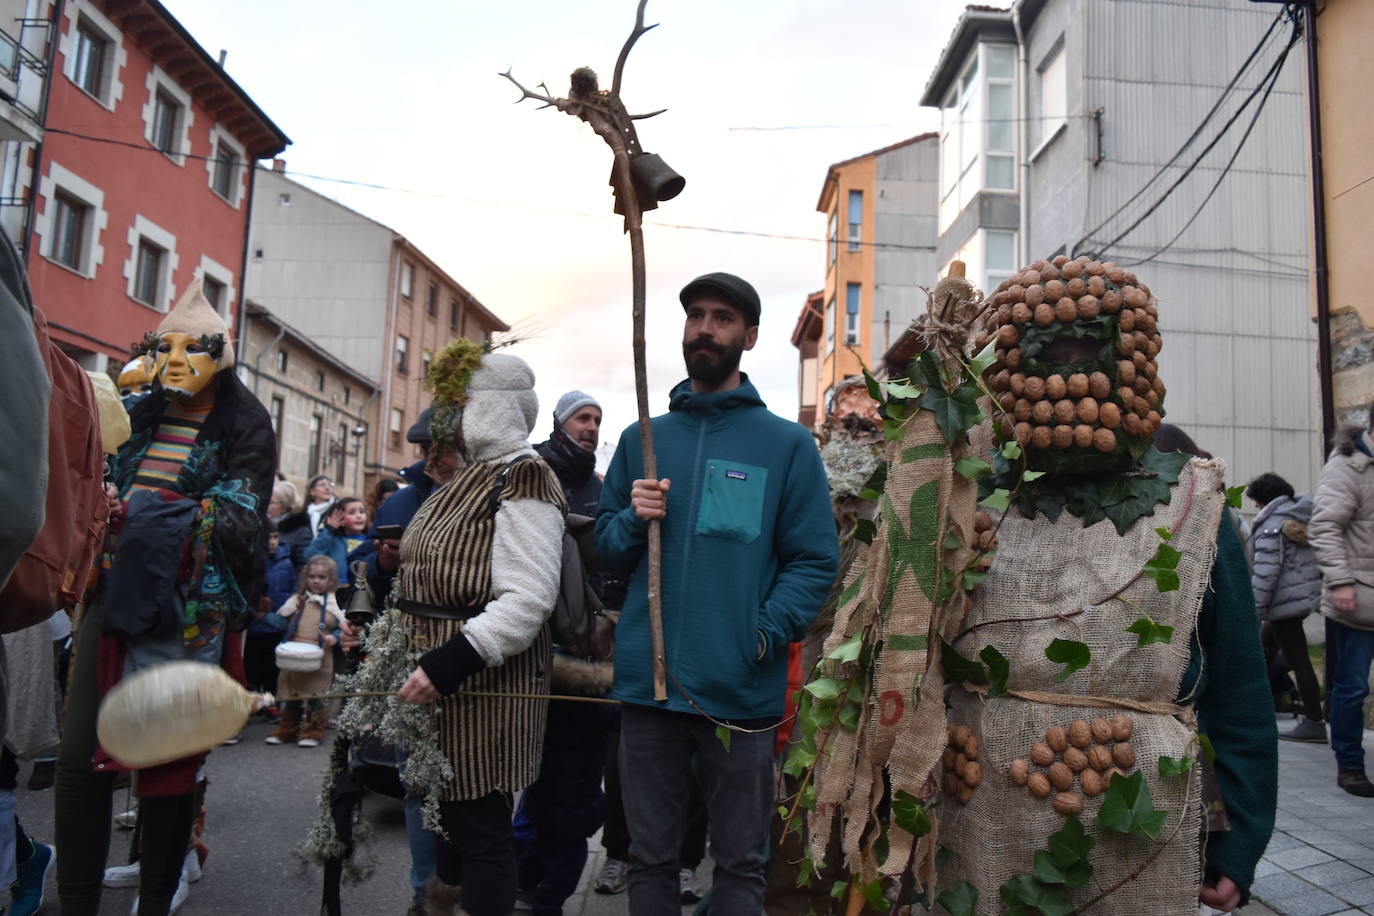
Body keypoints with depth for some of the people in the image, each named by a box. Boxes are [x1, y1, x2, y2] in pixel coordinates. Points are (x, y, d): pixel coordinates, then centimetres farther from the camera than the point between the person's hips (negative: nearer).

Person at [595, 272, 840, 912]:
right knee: (650, 857, 16)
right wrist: (633, 520, -8)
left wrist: (764, 635, -16)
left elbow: (815, 562, -3)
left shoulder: (787, 444, 0)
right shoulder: (641, 440, 10)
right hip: (648, 681, 3)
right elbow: (606, 552, 13)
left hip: (741, 688, -2)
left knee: (740, 864, 13)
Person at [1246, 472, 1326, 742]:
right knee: (1266, 648, 21)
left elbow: (1265, 573, -20)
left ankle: (1314, 723, -1)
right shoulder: (1302, 516, 12)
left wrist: (1254, 611, -16)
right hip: (1307, 595, 10)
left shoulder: (1271, 525, -15)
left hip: (1286, 601, -10)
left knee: (1298, 659, -5)